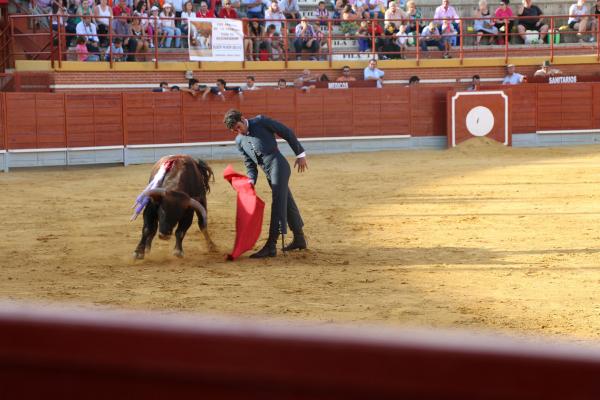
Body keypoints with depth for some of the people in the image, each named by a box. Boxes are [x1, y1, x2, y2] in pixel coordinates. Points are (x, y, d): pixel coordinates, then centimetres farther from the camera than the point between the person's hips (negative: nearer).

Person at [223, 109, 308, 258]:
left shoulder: (260, 121, -3)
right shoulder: (239, 141, 14)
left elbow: (287, 132, 1)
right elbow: (250, 165, 16)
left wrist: (300, 154, 1)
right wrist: (251, 181, -3)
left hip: (278, 164, -7)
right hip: (268, 173, 7)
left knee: (278, 203, -12)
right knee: (287, 204, 17)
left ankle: (271, 246, -19)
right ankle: (299, 239, 30)